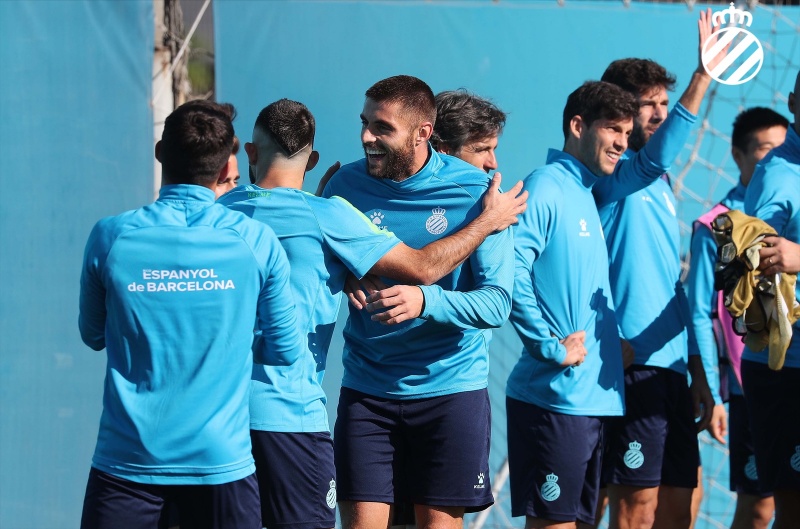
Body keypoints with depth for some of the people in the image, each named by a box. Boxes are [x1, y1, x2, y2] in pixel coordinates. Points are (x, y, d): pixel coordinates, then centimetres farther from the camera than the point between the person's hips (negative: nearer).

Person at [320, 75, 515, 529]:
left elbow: (497, 302, -14)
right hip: (367, 387, 2)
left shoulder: (474, 192, -10)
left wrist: (426, 302, -32)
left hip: (450, 386, -2)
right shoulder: (348, 184, -1)